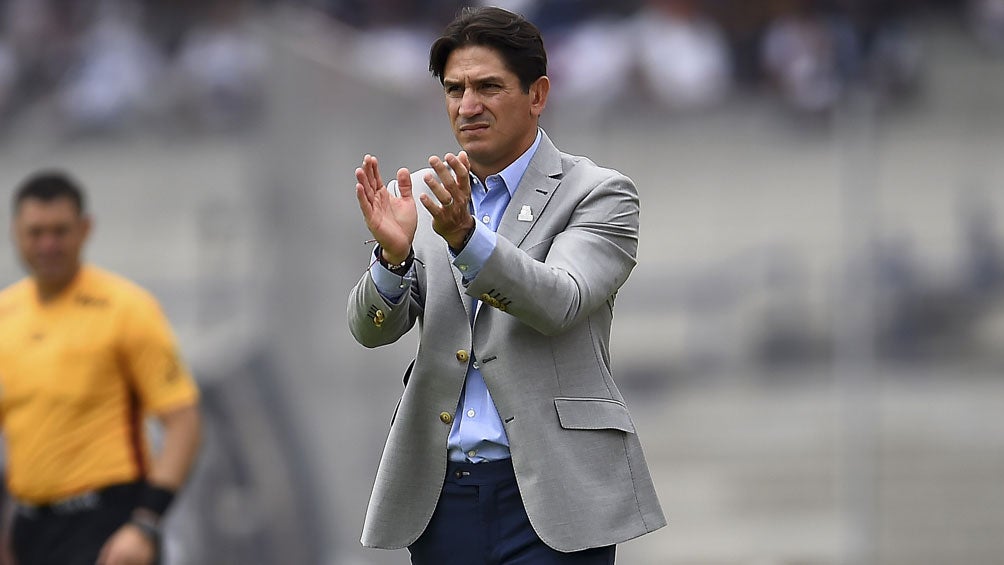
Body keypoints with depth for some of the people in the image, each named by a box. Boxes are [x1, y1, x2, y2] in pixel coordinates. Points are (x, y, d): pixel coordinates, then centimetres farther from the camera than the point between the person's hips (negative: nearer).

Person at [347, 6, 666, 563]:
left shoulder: (597, 194, -1)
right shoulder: (419, 196, 11)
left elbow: (558, 303, -17)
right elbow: (372, 328, 1)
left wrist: (464, 235, -32)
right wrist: (393, 253, -20)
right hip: (440, 499, 4)